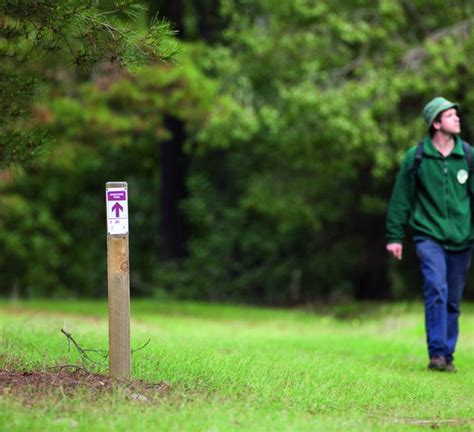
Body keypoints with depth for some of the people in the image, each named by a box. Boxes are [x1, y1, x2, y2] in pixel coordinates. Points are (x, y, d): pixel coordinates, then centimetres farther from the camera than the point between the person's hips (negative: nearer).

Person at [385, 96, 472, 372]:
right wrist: (395, 236, 3)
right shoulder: (416, 157, -2)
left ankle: (447, 354, 17)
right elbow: (401, 198, 4)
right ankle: (437, 353, -18)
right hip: (429, 236, -3)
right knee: (437, 289, -20)